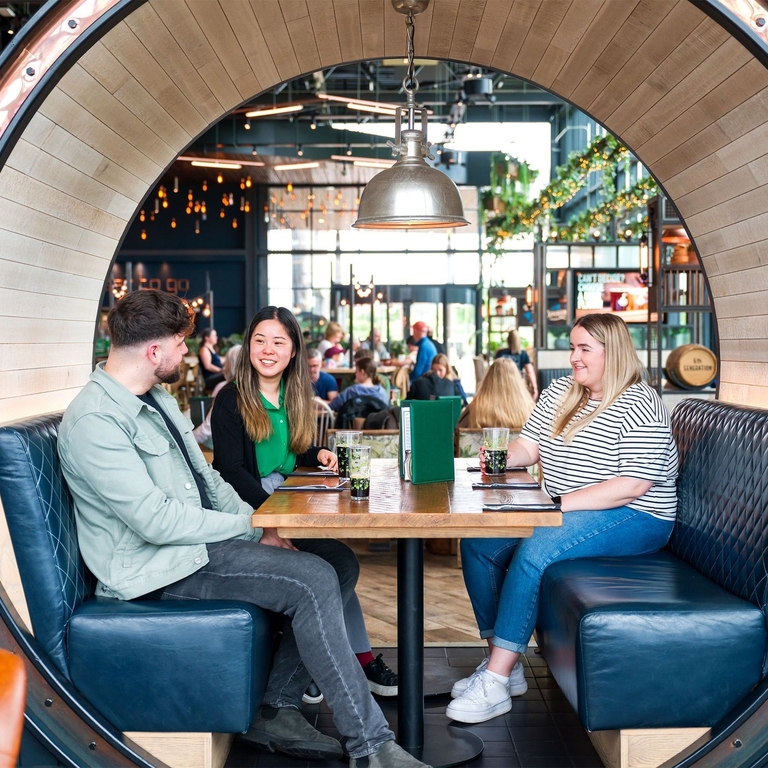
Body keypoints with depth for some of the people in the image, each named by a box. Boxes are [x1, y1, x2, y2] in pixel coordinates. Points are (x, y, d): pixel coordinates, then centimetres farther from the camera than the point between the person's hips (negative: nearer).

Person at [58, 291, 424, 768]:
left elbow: (206, 477, 17)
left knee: (341, 563, 0)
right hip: (160, 566, -10)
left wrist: (258, 524, 1)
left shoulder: (157, 397, 14)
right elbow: (158, 521, -24)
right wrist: (253, 529, -15)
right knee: (313, 581, -24)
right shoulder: (94, 422, -19)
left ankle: (279, 709, 2)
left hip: (197, 538, 10)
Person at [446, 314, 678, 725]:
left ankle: (495, 683, -27)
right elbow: (528, 446, 11)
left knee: (534, 550, -32)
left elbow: (631, 487, -22)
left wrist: (559, 504, -26)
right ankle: (503, 664, -5)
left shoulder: (639, 406, -13)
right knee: (478, 543, -11)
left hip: (632, 519, -8)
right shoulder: (560, 392, 11)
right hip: (564, 513, 8)